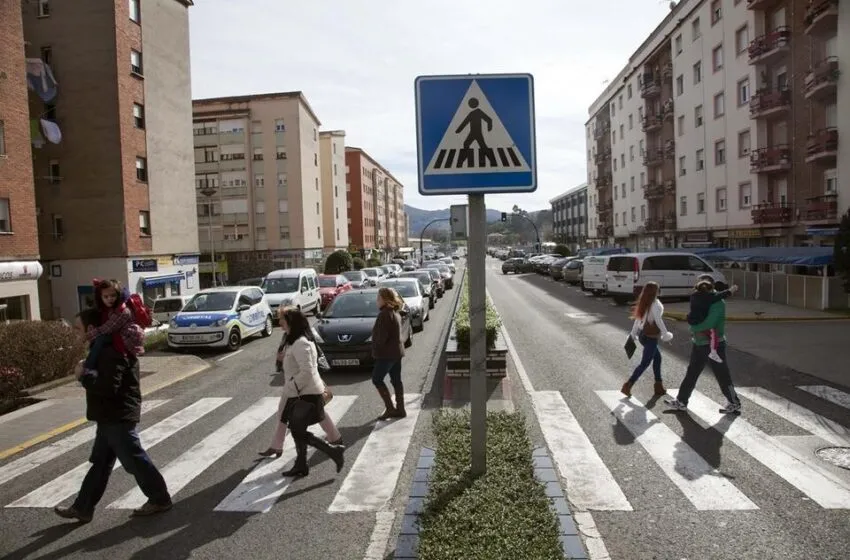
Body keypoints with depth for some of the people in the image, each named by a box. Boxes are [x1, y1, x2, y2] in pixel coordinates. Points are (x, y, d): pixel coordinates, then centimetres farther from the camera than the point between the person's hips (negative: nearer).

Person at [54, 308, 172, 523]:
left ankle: (160, 499, 13)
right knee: (99, 464, 17)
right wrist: (88, 374, 2)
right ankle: (82, 508, 28)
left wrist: (84, 375, -18)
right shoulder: (104, 348, 12)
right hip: (110, 417, 10)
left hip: (118, 418, -10)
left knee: (135, 461, 0)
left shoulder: (112, 352, -23)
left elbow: (108, 387, -30)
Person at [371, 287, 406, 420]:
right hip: (397, 351, 9)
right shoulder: (395, 313, 11)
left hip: (387, 353, -9)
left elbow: (382, 336, -22)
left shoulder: (385, 314, -19)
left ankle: (390, 408, 1)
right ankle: (400, 409, 17)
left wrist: (376, 349, -5)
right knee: (396, 380, 12)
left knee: (377, 379, 2)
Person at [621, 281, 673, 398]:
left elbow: (637, 319, 10)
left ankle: (659, 387, 27)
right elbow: (658, 320, -18)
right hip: (651, 337, -8)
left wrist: (633, 334, 16)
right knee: (645, 363, -1)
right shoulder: (655, 304, -17)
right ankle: (627, 386, -6)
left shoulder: (643, 303, 5)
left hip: (642, 335, 8)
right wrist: (665, 334, -10)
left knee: (657, 357, 21)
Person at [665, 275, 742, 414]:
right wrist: (699, 330, -12)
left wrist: (694, 328, -11)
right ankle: (681, 402, 18)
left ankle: (734, 404, 21)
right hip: (699, 344, 8)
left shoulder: (718, 302, -17)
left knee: (722, 376, 4)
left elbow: (709, 323, -25)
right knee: (691, 373, 11)